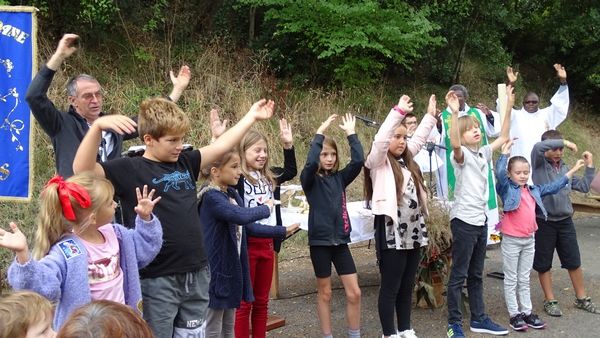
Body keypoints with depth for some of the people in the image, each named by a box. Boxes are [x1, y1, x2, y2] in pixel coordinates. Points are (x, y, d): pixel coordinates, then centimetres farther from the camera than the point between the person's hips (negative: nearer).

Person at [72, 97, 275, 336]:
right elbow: (82, 170, -20)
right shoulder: (130, 170, -8)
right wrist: (98, 126, -33)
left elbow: (221, 146, 19)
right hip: (156, 280, -6)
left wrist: (252, 116, 22)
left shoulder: (185, 163, 9)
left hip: (196, 275, 6)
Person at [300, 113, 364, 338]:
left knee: (354, 293, 2)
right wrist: (320, 132, -20)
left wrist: (351, 133, -8)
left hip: (340, 240, 4)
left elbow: (359, 161, -9)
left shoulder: (340, 178, 6)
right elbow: (310, 163, -25)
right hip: (320, 241, -3)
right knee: (324, 294, 8)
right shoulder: (310, 180, -4)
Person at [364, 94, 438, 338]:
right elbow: (380, 140, -22)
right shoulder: (378, 163, -6)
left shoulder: (405, 161, 14)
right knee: (390, 288, 1)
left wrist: (430, 115, 23)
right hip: (392, 233, -7)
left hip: (413, 232, 8)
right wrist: (399, 112, -25)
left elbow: (419, 139, 26)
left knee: (407, 286, 14)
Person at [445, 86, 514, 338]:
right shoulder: (461, 155, -12)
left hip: (481, 220, 7)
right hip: (463, 220, -7)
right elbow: (454, 144, -34)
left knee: (476, 274, 16)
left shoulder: (484, 153, 10)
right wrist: (454, 112, -43)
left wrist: (508, 106, 7)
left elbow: (503, 137, 14)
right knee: (459, 275, 0)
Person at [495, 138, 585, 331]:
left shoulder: (533, 190, 10)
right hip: (511, 240, -6)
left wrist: (572, 171, 21)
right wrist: (505, 152, -26)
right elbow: (499, 173, -27)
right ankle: (514, 315, 10)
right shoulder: (507, 189, -9)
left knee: (524, 279, 14)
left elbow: (553, 187, 19)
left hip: (529, 240, 6)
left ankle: (527, 312, 21)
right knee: (511, 280, 4)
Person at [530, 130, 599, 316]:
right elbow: (537, 147, -27)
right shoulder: (539, 163, -7)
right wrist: (564, 142, -22)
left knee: (574, 262, 12)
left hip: (565, 221, 4)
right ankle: (550, 301, 21)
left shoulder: (564, 168, 8)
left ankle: (582, 298, 27)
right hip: (544, 222, -4)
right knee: (544, 264, 7)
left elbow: (583, 186, 10)